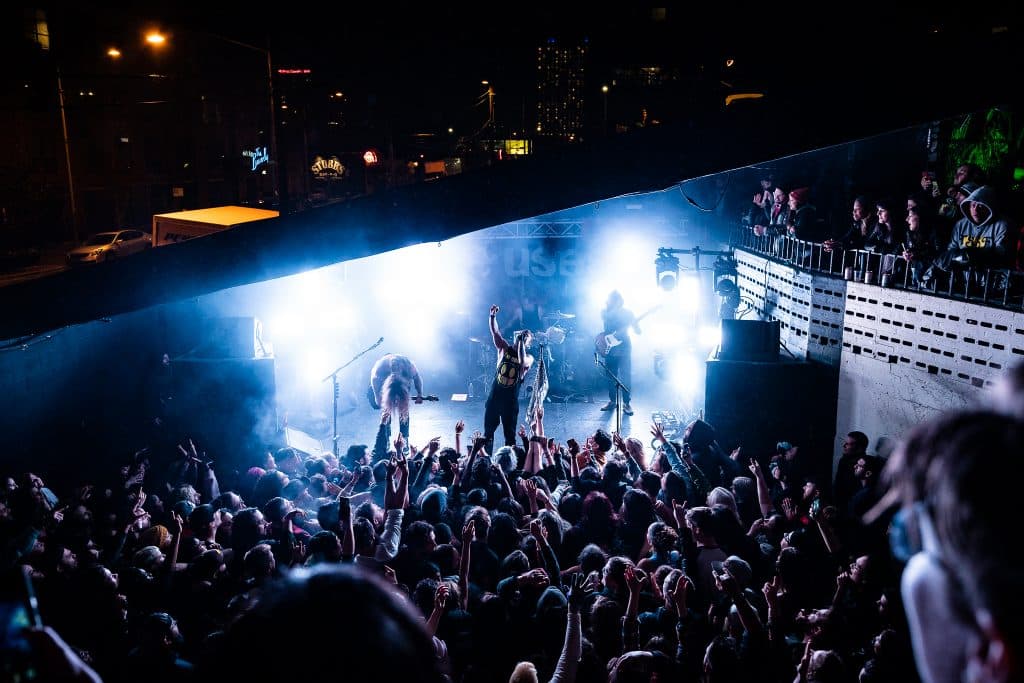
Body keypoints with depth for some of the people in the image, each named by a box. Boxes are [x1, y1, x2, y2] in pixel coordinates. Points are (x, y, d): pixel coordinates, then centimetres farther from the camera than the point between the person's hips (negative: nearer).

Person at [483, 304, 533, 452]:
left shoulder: (529, 358, -2)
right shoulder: (505, 348, 4)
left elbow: (522, 362, -25)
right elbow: (495, 332, -8)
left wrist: (521, 343, -17)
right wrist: (493, 316, -23)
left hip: (511, 402, -2)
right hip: (494, 397, 2)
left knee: (510, 436, 3)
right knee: (488, 432, 6)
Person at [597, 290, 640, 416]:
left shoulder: (627, 313, -1)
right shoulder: (605, 312, 6)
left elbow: (638, 331, -3)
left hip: (624, 349, -2)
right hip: (609, 348, 2)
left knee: (625, 377, -4)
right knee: (611, 377, 9)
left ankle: (626, 403, 5)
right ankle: (612, 401, 21)